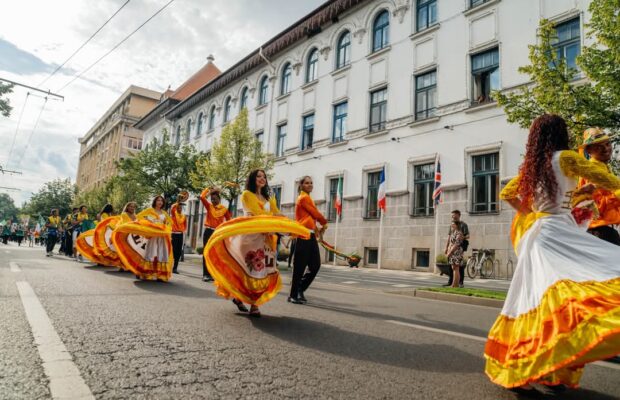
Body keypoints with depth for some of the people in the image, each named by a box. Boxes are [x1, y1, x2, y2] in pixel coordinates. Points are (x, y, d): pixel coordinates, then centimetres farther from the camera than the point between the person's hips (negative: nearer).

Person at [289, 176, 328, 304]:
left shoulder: (307, 198, 23)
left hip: (310, 236, 9)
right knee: (300, 267, -4)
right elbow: (316, 214, -7)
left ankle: (300, 289, 20)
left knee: (316, 265, 6)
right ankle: (293, 295, 7)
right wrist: (324, 223, 11)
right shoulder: (304, 198, -7)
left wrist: (317, 228, 6)